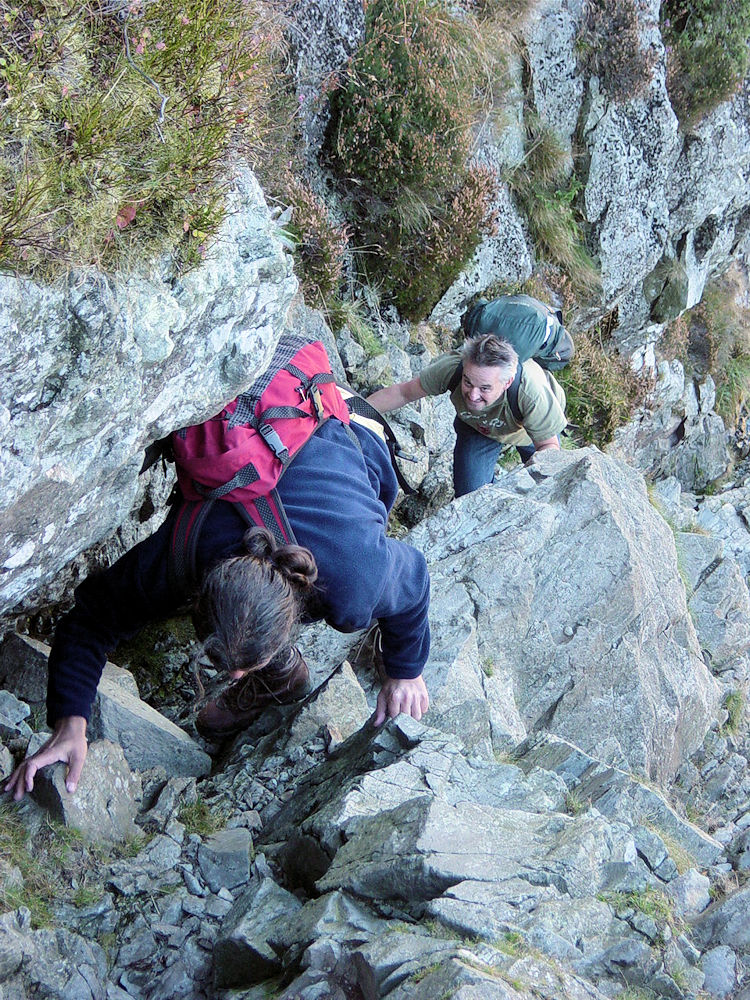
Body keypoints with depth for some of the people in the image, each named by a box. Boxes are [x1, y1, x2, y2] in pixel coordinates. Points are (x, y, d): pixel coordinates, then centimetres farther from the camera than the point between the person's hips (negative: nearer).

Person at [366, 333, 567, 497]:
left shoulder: (533, 394, -47)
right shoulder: (451, 367, -40)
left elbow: (548, 444, -30)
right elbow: (403, 392, -22)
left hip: (533, 429, -1)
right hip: (477, 427, 1)